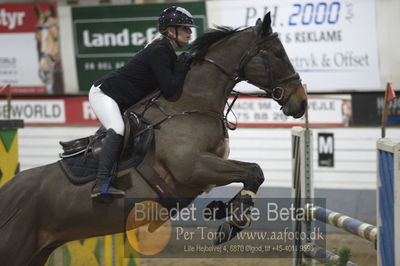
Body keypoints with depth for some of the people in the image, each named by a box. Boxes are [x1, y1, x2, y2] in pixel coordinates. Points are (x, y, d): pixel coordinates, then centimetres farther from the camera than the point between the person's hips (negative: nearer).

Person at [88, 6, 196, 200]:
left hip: (121, 103, 10)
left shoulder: (168, 52, 8)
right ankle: (101, 184, -43)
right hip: (103, 93, -10)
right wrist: (182, 66, -14)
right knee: (117, 129, -31)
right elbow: (169, 91, -26)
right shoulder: (159, 51, -22)